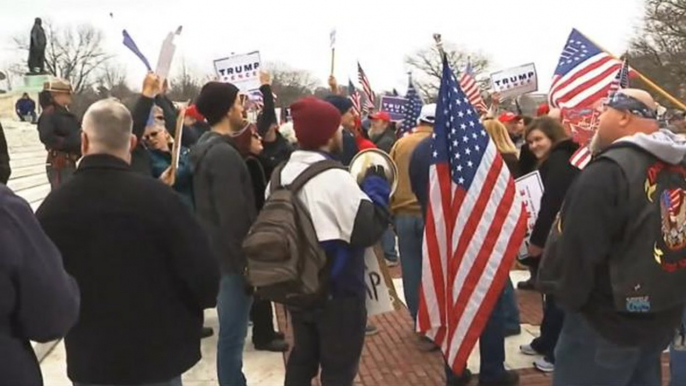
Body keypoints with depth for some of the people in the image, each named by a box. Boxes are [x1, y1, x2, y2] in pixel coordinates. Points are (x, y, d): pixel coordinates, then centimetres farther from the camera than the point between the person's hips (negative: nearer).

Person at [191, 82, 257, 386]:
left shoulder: (206, 147, 11)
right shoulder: (224, 154, -20)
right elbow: (234, 218, -24)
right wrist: (248, 264, -18)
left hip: (215, 253, 10)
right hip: (231, 258, -10)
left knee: (231, 331, 20)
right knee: (232, 335, 0)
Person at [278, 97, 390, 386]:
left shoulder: (283, 174, 2)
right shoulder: (335, 179, -24)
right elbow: (371, 229, -24)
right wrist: (376, 185, -10)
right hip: (338, 292, -7)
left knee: (301, 360, 22)